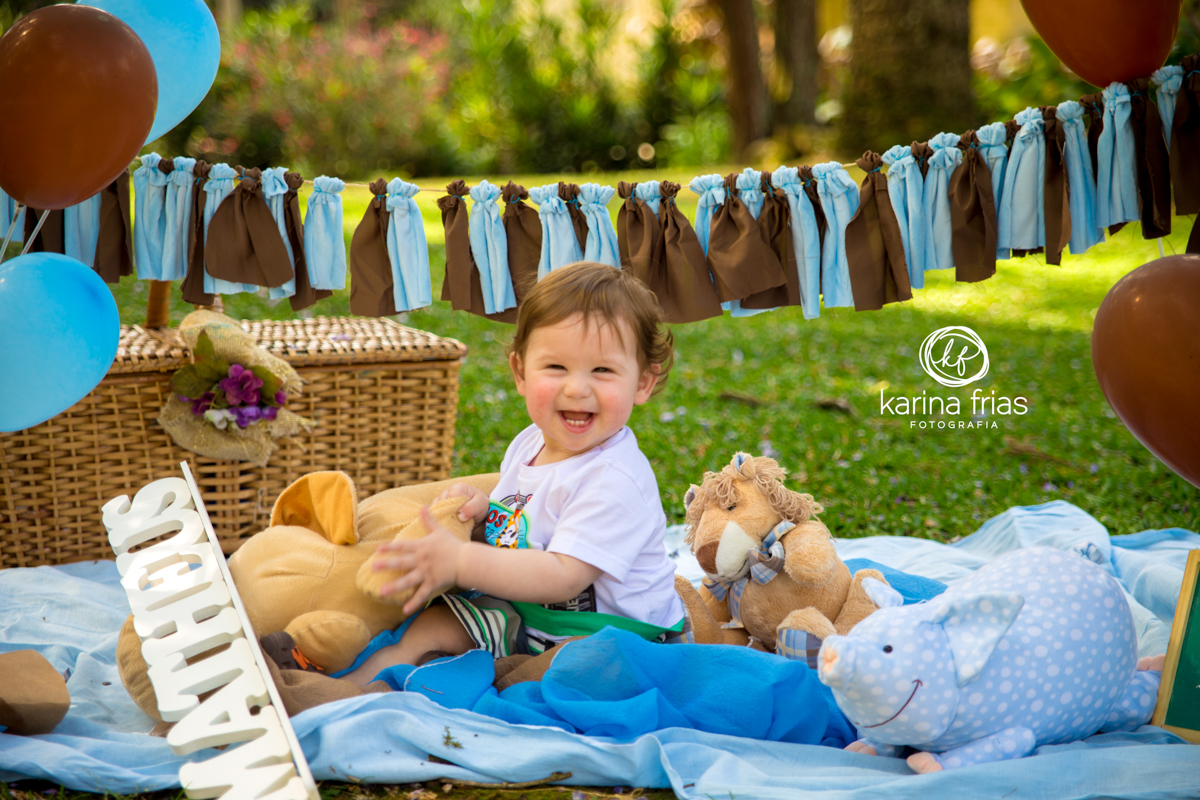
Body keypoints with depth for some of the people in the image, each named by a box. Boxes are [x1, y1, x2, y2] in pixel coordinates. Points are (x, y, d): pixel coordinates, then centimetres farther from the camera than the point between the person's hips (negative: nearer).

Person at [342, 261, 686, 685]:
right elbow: (516, 530, 17)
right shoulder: (529, 444, 4)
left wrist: (460, 561, -32)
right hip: (532, 609, 9)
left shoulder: (614, 480, -26)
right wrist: (479, 511, -7)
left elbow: (563, 578, -32)